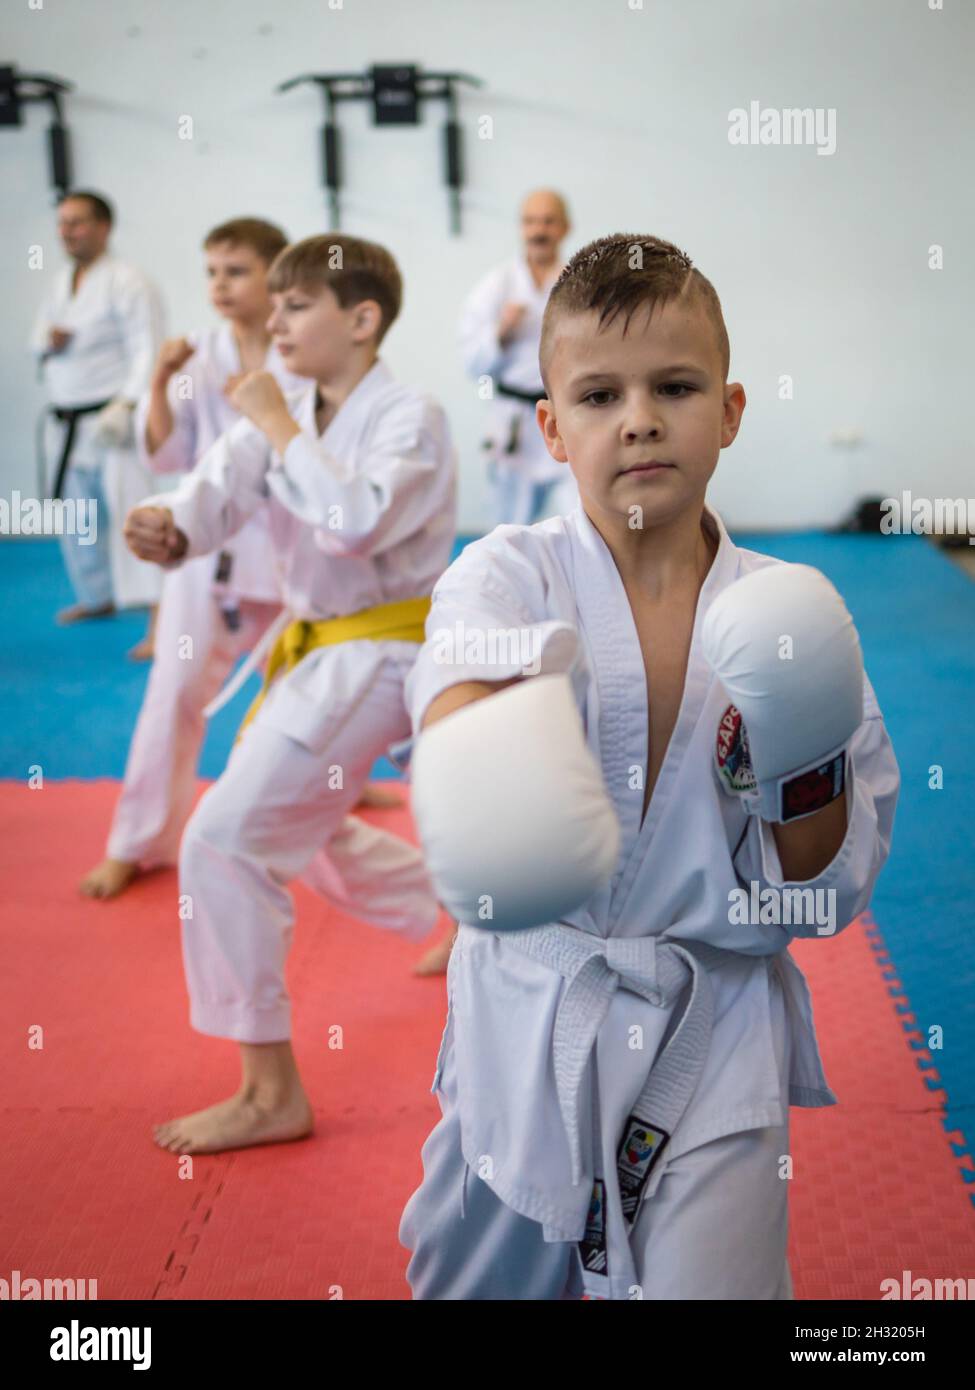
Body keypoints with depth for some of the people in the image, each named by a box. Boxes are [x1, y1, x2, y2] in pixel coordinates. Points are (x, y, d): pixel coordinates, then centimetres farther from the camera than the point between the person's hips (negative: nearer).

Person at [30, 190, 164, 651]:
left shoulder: (126, 282, -12)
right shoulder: (61, 282, 14)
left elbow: (147, 350, -19)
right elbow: (39, 334, 23)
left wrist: (125, 407, -28)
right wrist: (47, 339, -3)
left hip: (110, 419, -9)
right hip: (65, 419, 9)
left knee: (130, 511, -16)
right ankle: (98, 597, 37)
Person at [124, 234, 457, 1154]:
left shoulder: (410, 419, -15)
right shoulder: (283, 417, 7)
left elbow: (356, 525, -32)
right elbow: (220, 489, -11)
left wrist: (279, 430, -23)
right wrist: (168, 526, -33)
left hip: (375, 657, -9)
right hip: (319, 648, 9)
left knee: (225, 840, -16)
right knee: (298, 834, 25)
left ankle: (271, 1094, -6)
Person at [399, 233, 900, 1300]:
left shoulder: (785, 615, -4)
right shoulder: (509, 573, -8)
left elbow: (825, 895, -1)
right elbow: (461, 679, -34)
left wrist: (803, 773, -20)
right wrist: (478, 766, -56)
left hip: (715, 1040, 0)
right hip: (527, 1024, 1)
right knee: (475, 1276, 19)